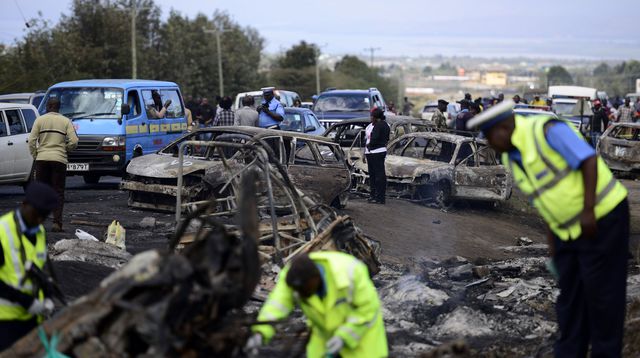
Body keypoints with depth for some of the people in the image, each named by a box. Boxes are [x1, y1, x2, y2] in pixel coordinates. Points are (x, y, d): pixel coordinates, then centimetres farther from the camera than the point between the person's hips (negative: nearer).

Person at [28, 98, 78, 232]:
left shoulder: (40, 120, 5)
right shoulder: (66, 121, 5)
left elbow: (31, 140, -2)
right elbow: (74, 141, -4)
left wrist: (34, 155, 9)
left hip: (42, 159, 1)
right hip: (59, 160, -1)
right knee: (58, 192, 3)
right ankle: (57, 223, -5)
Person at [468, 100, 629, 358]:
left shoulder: (547, 131, -20)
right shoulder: (511, 159, 6)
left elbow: (589, 160, -24)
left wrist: (588, 210, -27)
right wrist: (552, 242, 12)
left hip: (602, 217, -8)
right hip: (570, 228, 8)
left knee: (602, 291, -1)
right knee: (570, 293, 10)